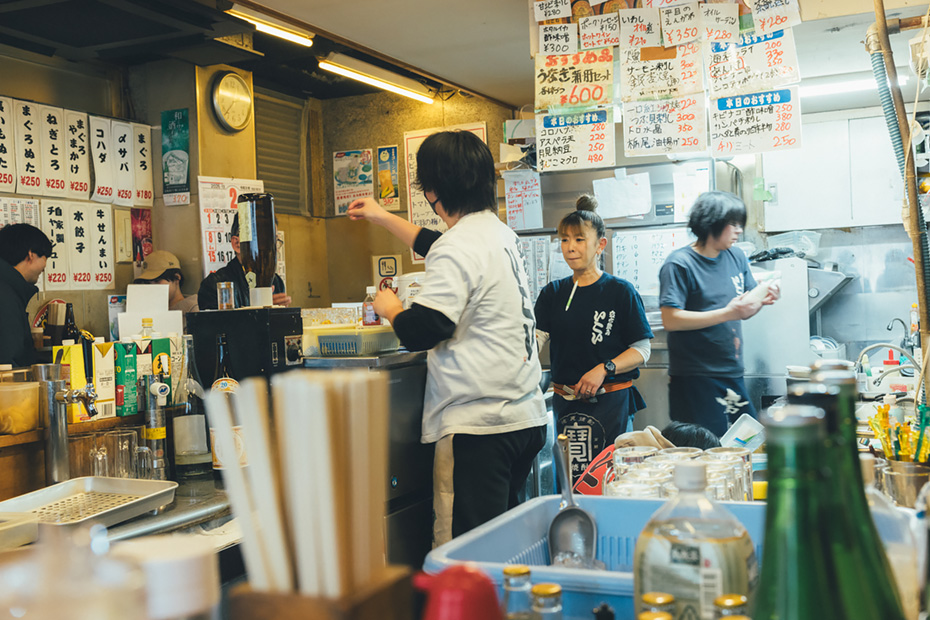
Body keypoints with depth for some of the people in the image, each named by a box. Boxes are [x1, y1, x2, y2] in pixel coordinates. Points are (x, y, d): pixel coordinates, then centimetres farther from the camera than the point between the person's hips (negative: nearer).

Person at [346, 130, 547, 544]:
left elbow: (422, 332, -19)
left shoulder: (457, 247, -15)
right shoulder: (499, 231, 15)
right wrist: (382, 217, 43)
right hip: (525, 414, 10)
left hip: (477, 423, -10)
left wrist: (390, 309, 2)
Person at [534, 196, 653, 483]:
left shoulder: (620, 291, -2)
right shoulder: (553, 293, 11)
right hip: (564, 402, 4)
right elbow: (536, 337, 1)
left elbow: (641, 350, -3)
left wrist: (604, 368, -16)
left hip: (610, 401, -4)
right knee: (568, 479, 6)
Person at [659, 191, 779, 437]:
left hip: (733, 374, 7)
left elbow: (744, 311, 18)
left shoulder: (736, 257, 10)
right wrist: (727, 313, -22)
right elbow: (671, 320, -20)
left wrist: (761, 301, -5)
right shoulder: (680, 264, -11)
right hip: (695, 379, -7)